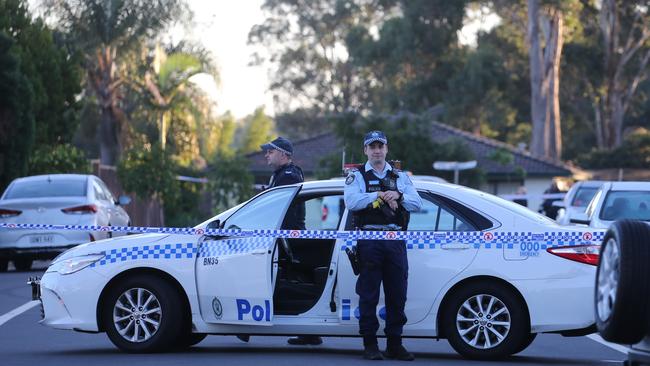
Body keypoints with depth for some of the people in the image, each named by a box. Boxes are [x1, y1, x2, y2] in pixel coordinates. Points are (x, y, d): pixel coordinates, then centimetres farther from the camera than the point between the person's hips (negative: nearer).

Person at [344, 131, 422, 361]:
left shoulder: (400, 177, 18)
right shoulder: (357, 176, 9)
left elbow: (416, 203, 6)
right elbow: (351, 201, -10)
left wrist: (398, 196, -11)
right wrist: (379, 195, -10)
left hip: (395, 240, 3)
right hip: (369, 241, -3)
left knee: (397, 294, 4)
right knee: (369, 294, -2)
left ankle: (394, 344, 11)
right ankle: (370, 344, 2)